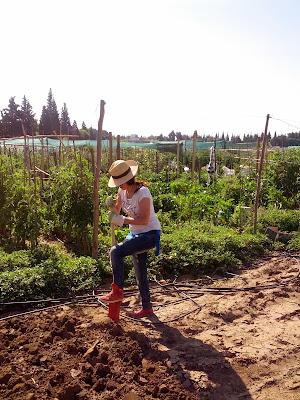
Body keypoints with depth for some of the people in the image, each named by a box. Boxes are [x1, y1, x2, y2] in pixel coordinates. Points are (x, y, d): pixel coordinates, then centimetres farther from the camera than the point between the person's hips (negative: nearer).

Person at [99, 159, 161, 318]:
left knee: (116, 251, -24)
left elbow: (144, 220, -26)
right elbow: (117, 211, 9)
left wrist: (123, 220, -29)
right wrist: (112, 205, -12)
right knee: (140, 273, 14)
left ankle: (117, 291, -13)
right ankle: (147, 307, 30)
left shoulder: (142, 192, -22)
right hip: (136, 234, 9)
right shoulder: (122, 191, 1)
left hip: (150, 234, -9)